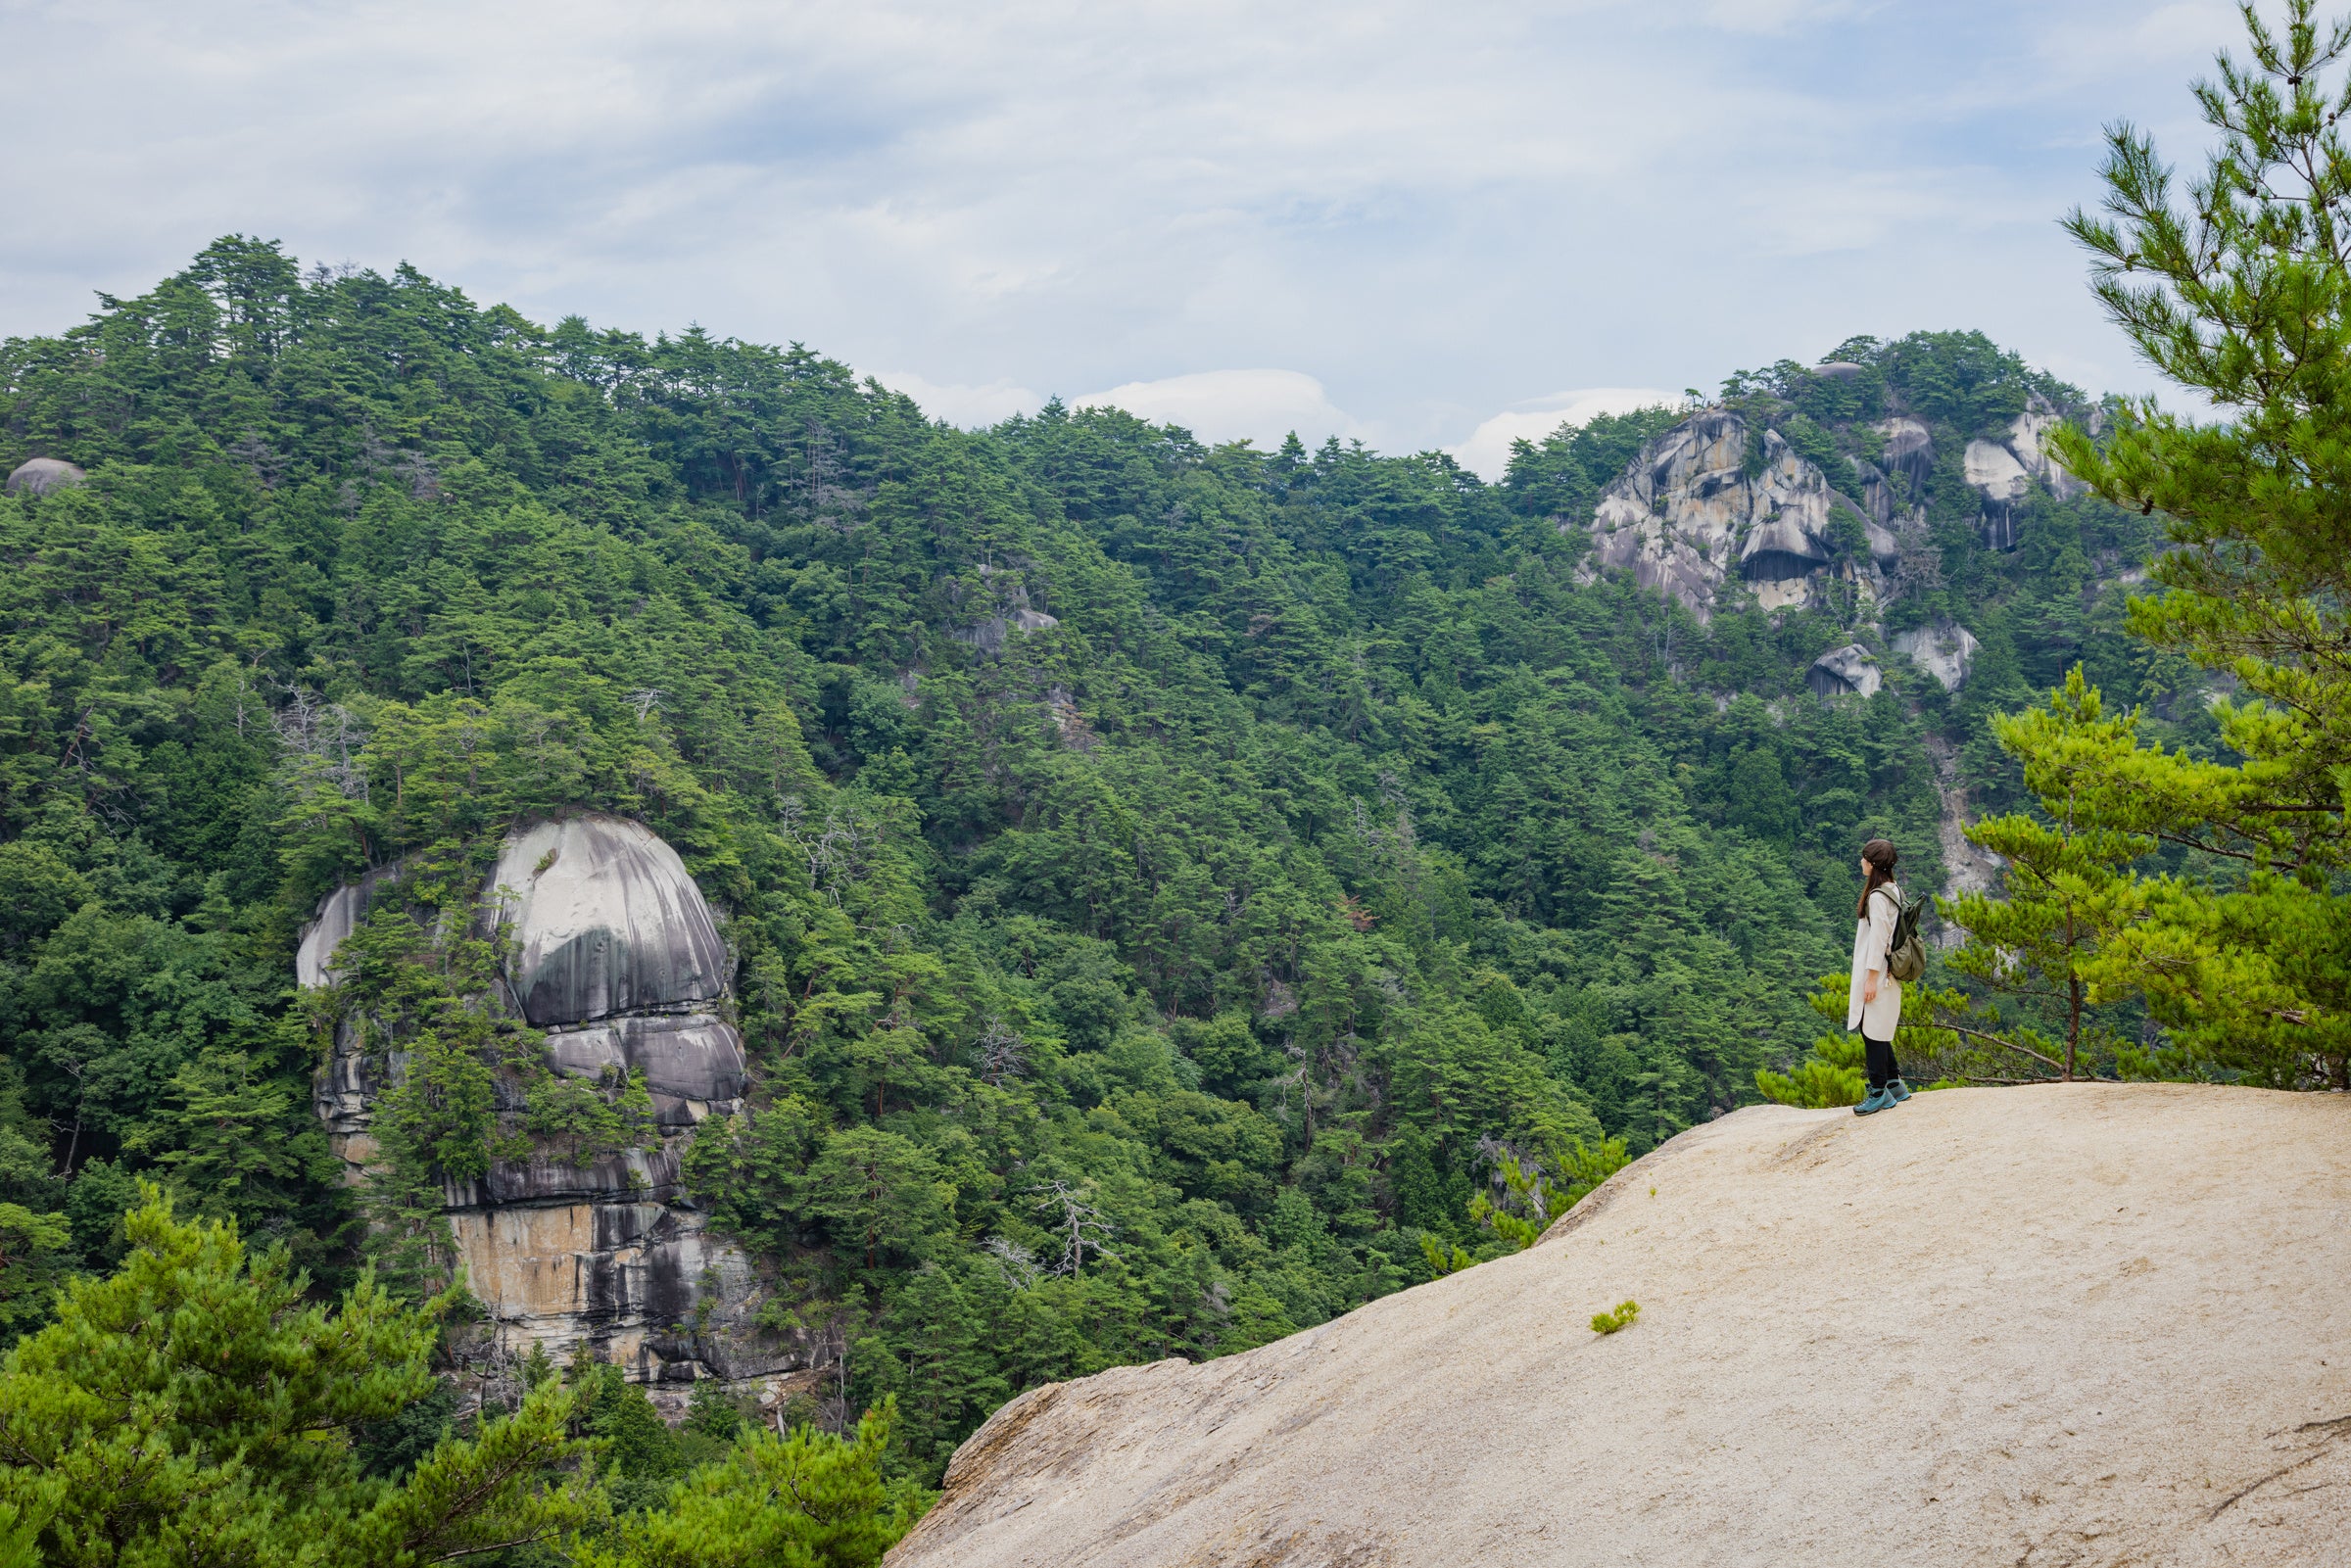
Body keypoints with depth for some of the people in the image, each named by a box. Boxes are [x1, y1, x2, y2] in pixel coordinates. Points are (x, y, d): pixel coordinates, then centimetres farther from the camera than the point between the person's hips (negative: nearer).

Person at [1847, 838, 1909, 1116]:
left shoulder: (1877, 897, -19)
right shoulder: (1893, 891, 11)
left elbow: (1878, 939, -20)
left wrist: (1871, 979, -18)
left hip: (1875, 976, -10)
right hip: (1886, 975, 10)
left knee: (1872, 1032, -3)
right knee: (1876, 1031, 16)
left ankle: (1879, 1093, 1)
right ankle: (1895, 1085, 22)